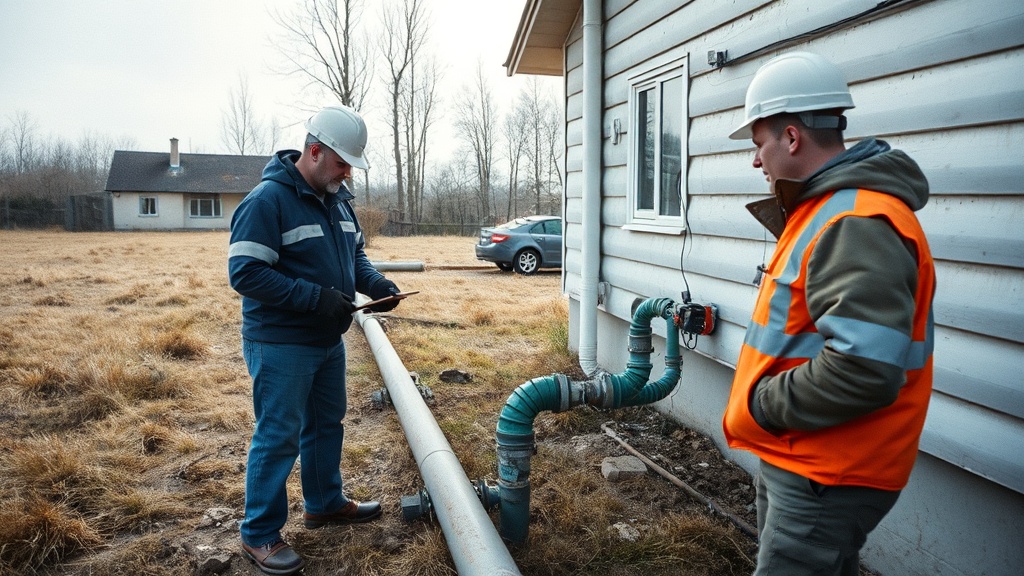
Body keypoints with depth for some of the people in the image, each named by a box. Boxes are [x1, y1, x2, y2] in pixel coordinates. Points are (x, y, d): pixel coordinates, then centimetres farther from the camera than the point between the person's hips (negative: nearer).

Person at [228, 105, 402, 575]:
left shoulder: (337, 199, 8)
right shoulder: (267, 199, -18)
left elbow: (354, 254, 18)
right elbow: (245, 273, -24)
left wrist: (374, 282, -4)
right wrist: (316, 297, -28)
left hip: (329, 342, 9)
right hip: (281, 346, -8)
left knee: (326, 425, 20)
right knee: (278, 438, 1)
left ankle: (325, 503, 39)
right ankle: (259, 535, 17)